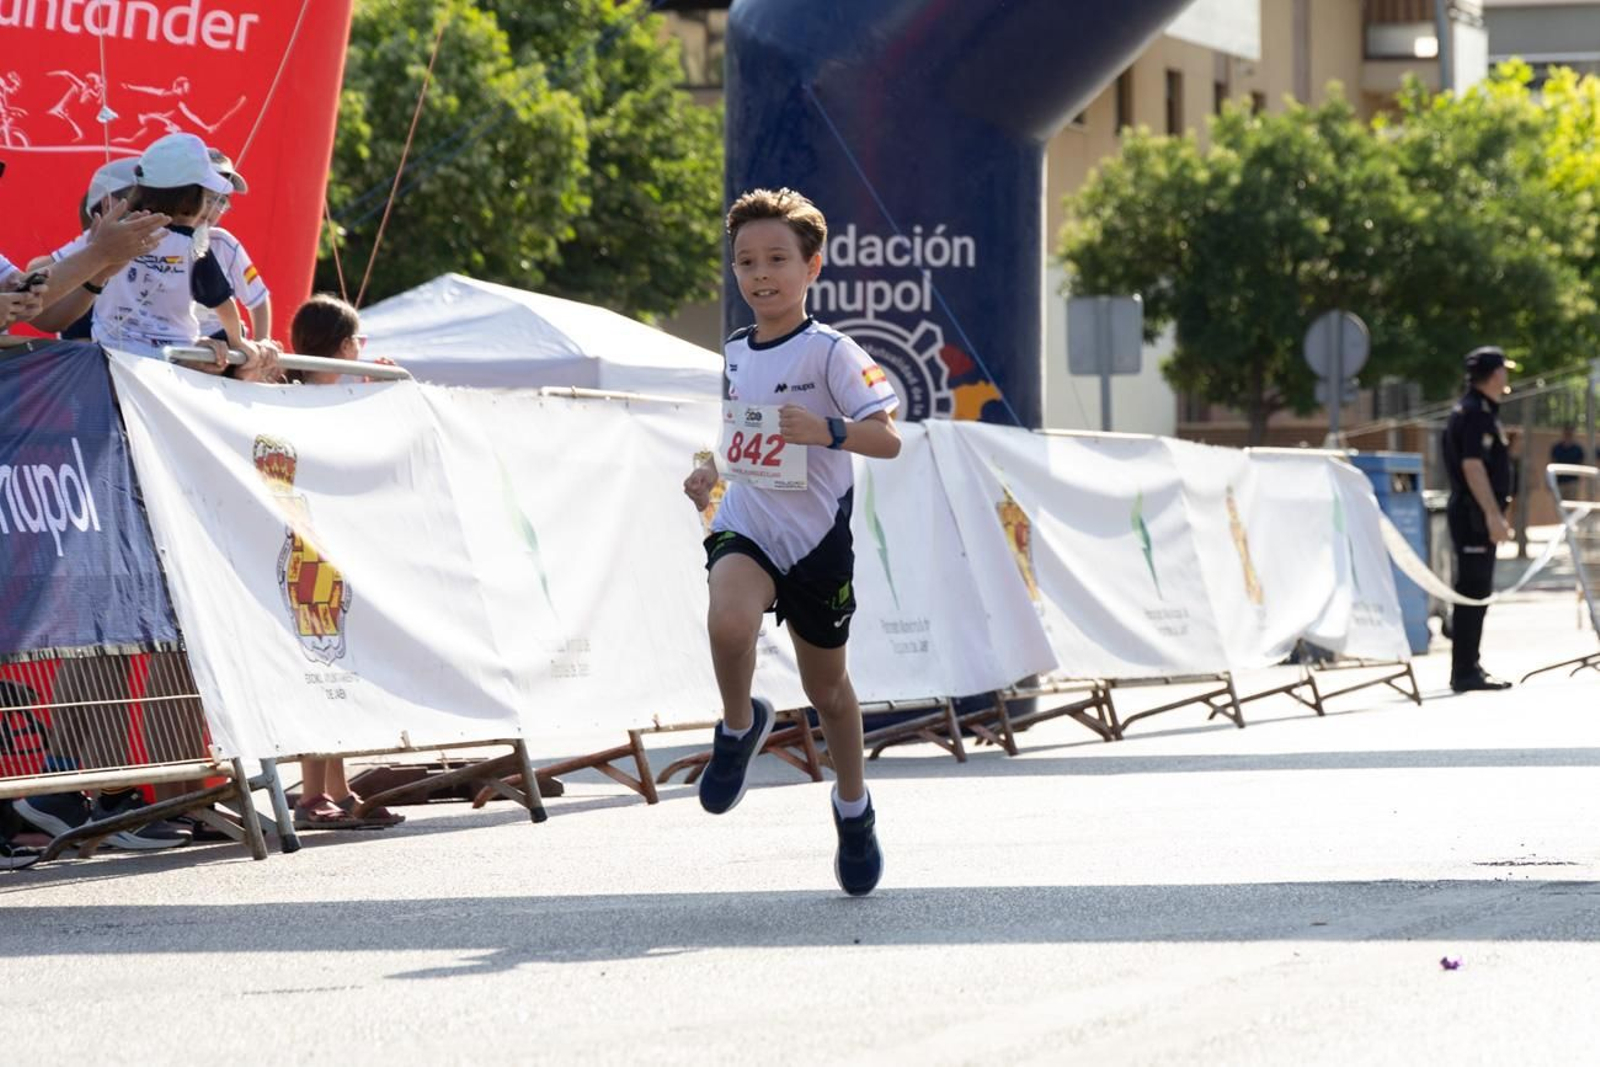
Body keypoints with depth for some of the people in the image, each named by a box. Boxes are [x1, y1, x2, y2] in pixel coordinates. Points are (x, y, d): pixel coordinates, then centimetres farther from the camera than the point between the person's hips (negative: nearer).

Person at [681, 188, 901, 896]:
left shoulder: (829, 353, -10)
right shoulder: (735, 355, 9)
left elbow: (887, 439, -17)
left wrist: (829, 430, -34)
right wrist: (711, 472, 10)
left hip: (816, 538, -3)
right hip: (745, 527, 3)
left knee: (826, 685, 12)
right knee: (729, 624, -31)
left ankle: (853, 807, 37)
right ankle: (740, 726, -1)